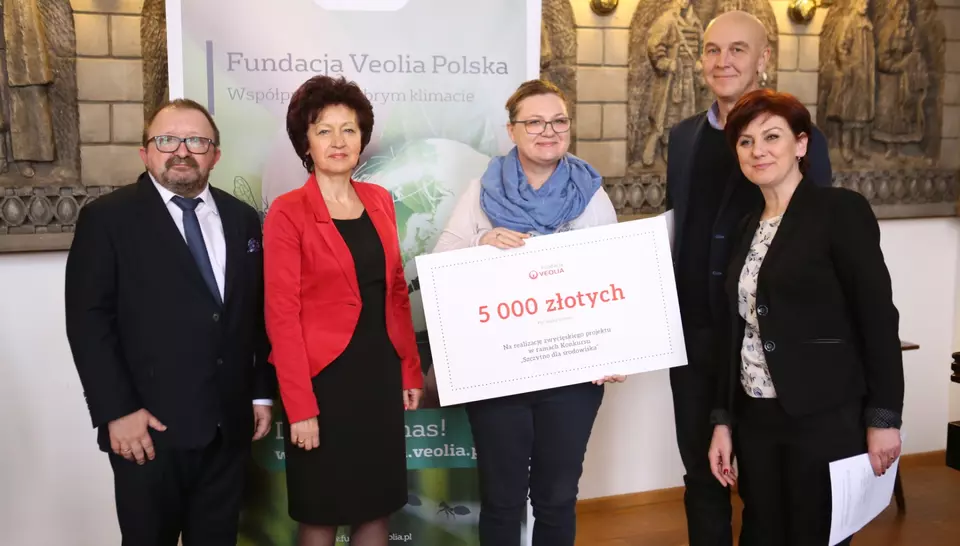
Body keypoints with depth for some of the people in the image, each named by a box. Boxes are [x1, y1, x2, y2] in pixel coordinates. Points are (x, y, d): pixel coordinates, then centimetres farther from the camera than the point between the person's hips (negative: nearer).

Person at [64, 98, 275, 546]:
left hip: (228, 424, 4)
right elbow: (88, 321, -8)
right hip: (148, 428, -4)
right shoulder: (107, 218, -4)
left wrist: (262, 393, 9)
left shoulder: (242, 219, 10)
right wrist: (117, 411, -14)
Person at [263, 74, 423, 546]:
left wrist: (411, 369, 8)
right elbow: (282, 315, -13)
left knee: (377, 507, 14)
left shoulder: (379, 201, 7)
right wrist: (300, 406, -16)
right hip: (323, 377, -5)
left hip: (381, 372, 5)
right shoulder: (287, 212, -9)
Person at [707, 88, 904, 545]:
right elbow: (741, 332, 12)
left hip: (825, 419, -6)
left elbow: (878, 318, -10)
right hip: (756, 418, 6)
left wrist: (883, 417, -13)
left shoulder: (841, 210, -7)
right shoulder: (748, 227, 11)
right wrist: (723, 420, 10)